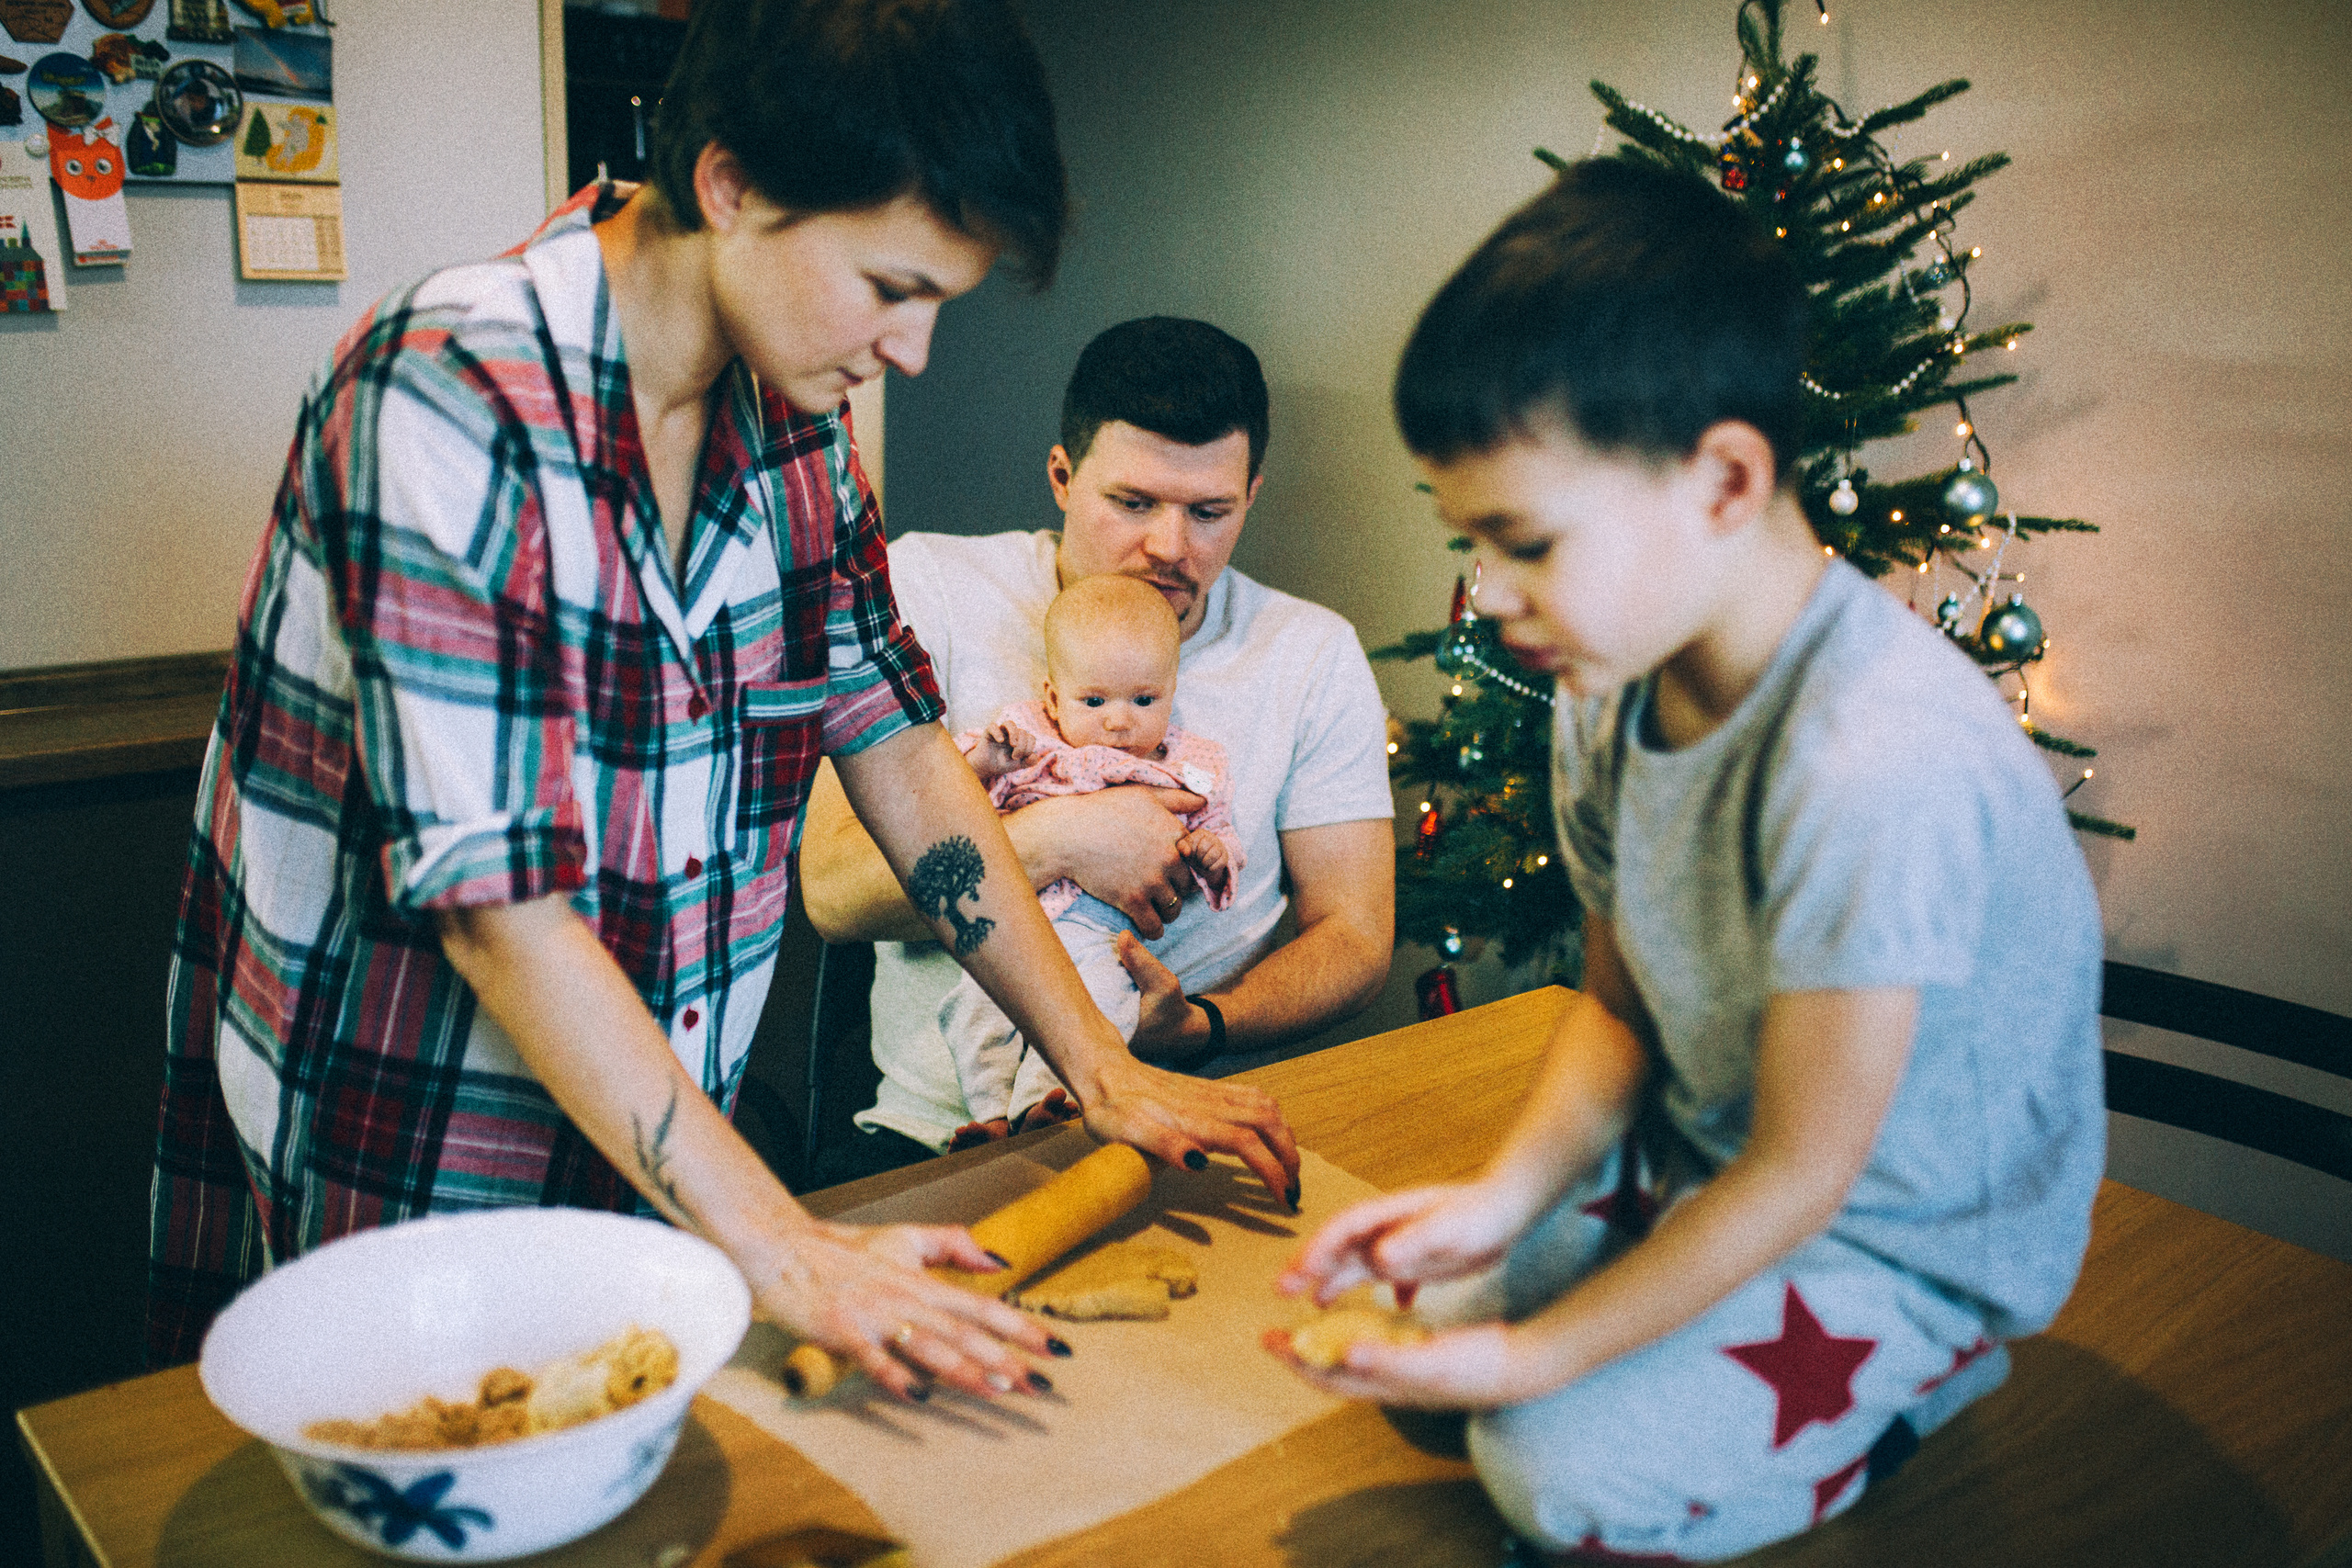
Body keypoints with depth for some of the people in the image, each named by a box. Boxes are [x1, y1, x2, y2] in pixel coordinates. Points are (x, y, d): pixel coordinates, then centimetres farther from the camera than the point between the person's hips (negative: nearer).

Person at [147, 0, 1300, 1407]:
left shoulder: (789, 409, -3)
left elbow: (894, 739, 1)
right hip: (398, 1177, -6)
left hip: (656, 1153, 6)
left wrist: (1104, 1071, -3)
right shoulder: (448, 406, -25)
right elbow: (495, 899, -29)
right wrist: (782, 1247, -31)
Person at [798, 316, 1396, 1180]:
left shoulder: (1313, 655, 4)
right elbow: (834, 889, -10)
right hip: (935, 1131, -3)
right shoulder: (928, 585, -2)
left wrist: (1197, 1027, -16)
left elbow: (1354, 934, 3)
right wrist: (1058, 840, -21)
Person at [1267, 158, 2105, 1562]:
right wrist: (1501, 1198, -14)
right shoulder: (1615, 688, -9)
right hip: (1704, 1157, 8)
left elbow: (1801, 1173, -27)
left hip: (1906, 1233, -7)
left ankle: (1893, 1384, 6)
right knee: (1409, 1292, 3)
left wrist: (1532, 1359, -20)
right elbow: (1621, 1002, 3)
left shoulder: (1878, 764, -36)